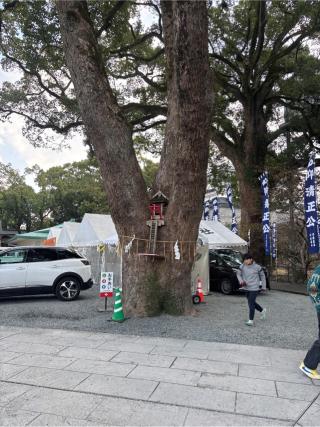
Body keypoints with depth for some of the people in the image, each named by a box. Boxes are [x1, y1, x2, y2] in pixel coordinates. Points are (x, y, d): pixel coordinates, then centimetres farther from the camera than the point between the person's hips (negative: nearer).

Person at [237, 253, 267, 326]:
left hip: (254, 288, -5)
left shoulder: (257, 267, -11)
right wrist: (241, 281, -12)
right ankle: (262, 310, 44)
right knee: (251, 302, 19)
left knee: (251, 303, -10)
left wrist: (263, 286, 4)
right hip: (247, 287, 6)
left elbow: (262, 275, 2)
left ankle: (251, 321, -2)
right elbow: (238, 274, 8)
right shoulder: (242, 266, -4)